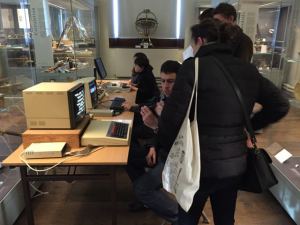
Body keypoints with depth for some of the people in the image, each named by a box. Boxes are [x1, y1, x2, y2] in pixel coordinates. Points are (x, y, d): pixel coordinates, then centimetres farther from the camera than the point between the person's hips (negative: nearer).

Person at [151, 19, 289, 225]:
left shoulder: (193, 66, -14)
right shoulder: (248, 69, 3)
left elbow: (173, 115, -20)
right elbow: (281, 105, 9)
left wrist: (165, 151, -3)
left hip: (202, 163, -5)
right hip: (236, 163, 6)